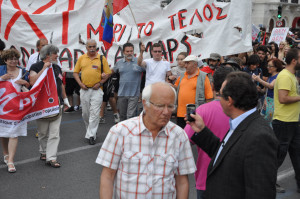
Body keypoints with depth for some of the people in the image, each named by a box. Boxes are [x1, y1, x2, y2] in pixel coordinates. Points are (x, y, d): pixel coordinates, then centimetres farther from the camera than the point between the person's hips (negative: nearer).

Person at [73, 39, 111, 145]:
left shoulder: (102, 58, 2)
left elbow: (107, 73, 3)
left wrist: (100, 83, -8)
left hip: (97, 90, -3)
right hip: (84, 89, 3)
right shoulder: (81, 58, 8)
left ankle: (91, 135, -2)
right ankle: (91, 130, 32)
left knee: (94, 113, -7)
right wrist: (80, 83, -3)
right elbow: (75, 72, 10)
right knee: (85, 113, 10)